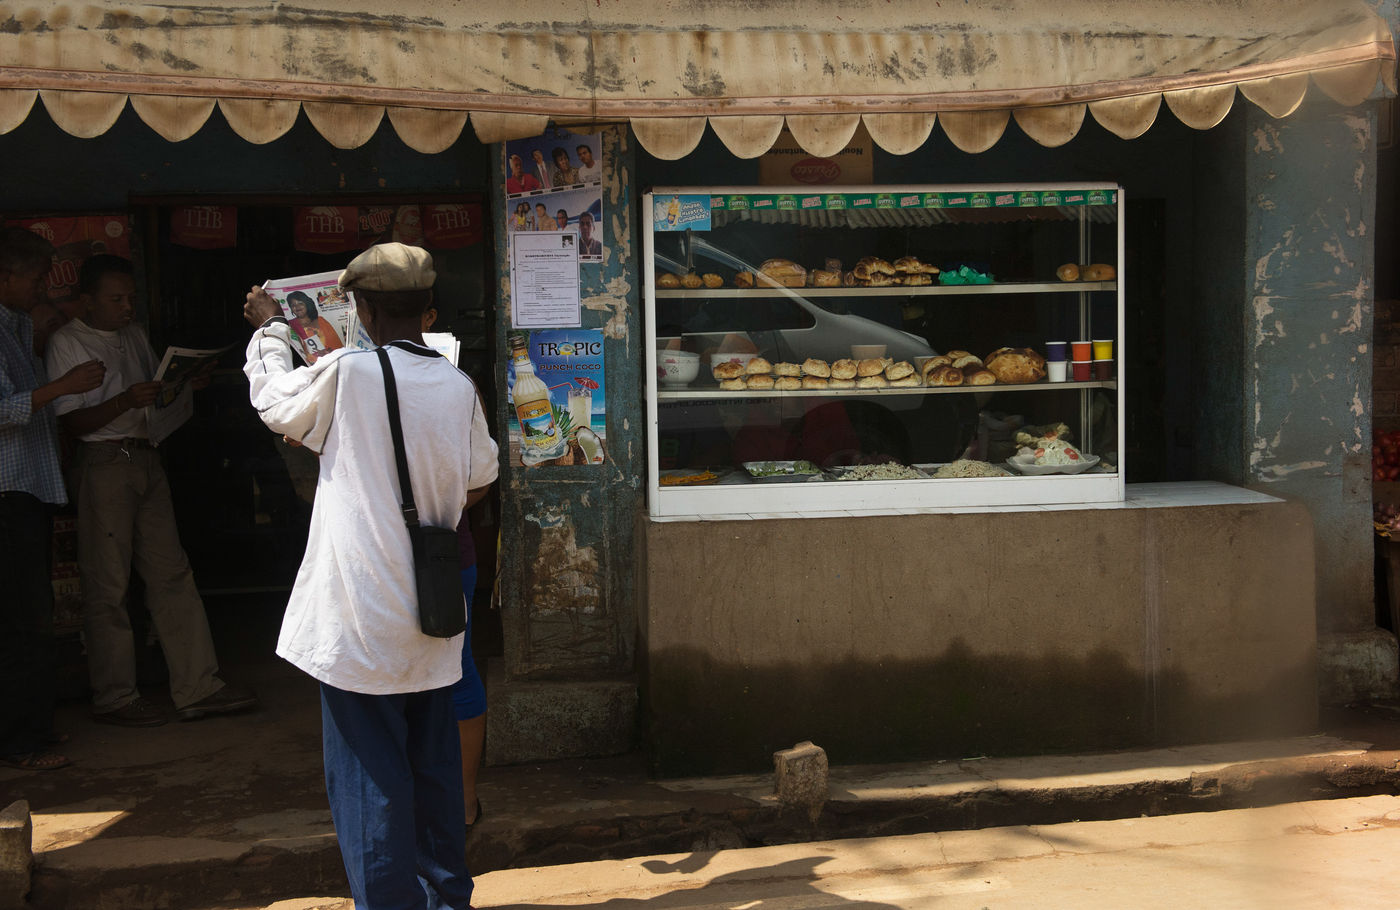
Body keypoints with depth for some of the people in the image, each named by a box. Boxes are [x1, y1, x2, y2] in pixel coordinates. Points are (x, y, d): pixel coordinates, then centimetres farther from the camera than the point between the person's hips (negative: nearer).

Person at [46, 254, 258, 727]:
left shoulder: (135, 335, 16)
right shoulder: (67, 342, -6)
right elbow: (70, 421, -11)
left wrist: (186, 384, 5)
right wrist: (125, 402, -23)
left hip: (145, 457, 7)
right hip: (102, 463, -7)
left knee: (172, 573, 5)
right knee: (107, 584, -1)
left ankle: (198, 688, 8)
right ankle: (114, 697, 10)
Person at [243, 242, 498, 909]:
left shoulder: (347, 372, -14)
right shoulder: (458, 387, 0)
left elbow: (274, 402, 6)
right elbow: (479, 481, 15)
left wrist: (270, 329, 21)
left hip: (361, 616, -5)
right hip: (430, 618, 5)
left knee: (368, 771, 3)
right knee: (434, 762, 16)